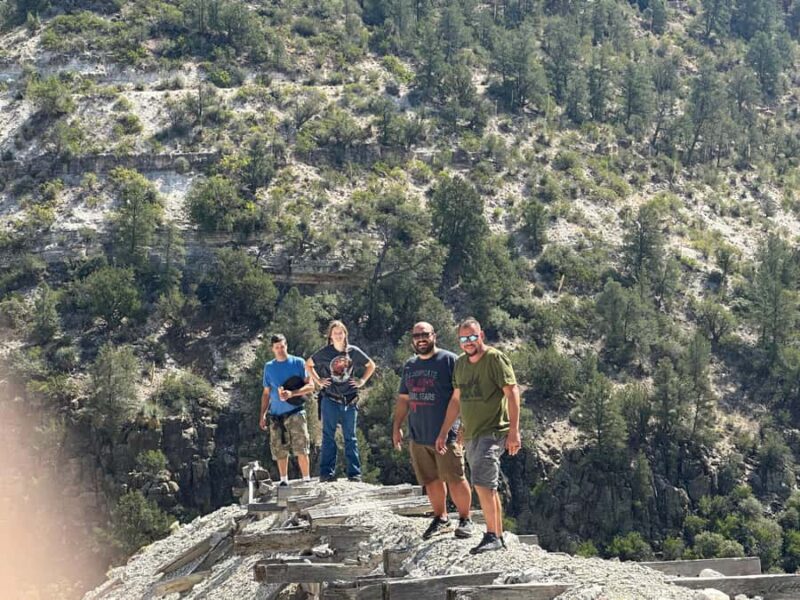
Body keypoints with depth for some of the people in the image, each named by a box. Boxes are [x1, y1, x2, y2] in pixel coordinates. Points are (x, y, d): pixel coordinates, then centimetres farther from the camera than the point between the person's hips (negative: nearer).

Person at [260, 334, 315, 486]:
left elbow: (310, 386, 0)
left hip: (295, 412, -3)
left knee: (301, 449, -8)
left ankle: (306, 479, -2)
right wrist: (263, 414, 10)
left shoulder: (298, 363, 4)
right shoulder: (269, 367, 13)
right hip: (276, 415, 3)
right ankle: (284, 480, 13)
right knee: (279, 450, 2)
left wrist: (291, 393, -14)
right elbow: (266, 393, 18)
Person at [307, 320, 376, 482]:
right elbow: (308, 364, 14)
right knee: (328, 437, 1)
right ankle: (326, 472, 3)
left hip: (349, 401, 1)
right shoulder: (325, 353, -1)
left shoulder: (353, 352, 2)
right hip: (330, 400, -1)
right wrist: (318, 380, 4)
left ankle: (354, 473, 7)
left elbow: (371, 365, 16)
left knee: (350, 437, 5)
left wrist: (362, 381, 5)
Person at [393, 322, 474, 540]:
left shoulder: (449, 360, -4)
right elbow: (403, 399, 22)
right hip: (418, 436, 6)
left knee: (455, 479, -4)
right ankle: (441, 519, 21)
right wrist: (396, 427, 17)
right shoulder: (409, 366, 16)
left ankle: (465, 520, 8)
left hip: (445, 434, -6)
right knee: (431, 481, 10)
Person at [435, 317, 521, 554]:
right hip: (470, 435, 8)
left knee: (482, 483, -17)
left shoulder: (495, 359, -8)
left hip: (492, 432, -8)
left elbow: (512, 393, -12)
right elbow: (456, 399, 22)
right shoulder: (460, 364, 14)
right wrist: (443, 432, 21)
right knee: (488, 487, 11)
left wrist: (514, 431, -19)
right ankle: (499, 537, 17)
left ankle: (492, 536, -12)